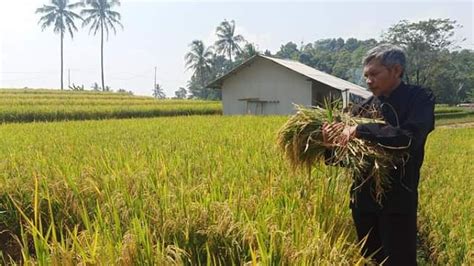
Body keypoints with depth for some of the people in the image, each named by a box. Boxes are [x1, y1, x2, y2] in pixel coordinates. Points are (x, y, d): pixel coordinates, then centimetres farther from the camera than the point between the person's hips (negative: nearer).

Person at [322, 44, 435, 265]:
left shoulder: (420, 98, -5)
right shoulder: (362, 109, 6)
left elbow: (410, 138, -24)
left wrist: (360, 130, -25)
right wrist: (332, 147, -15)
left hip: (398, 201, -4)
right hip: (363, 199, 5)